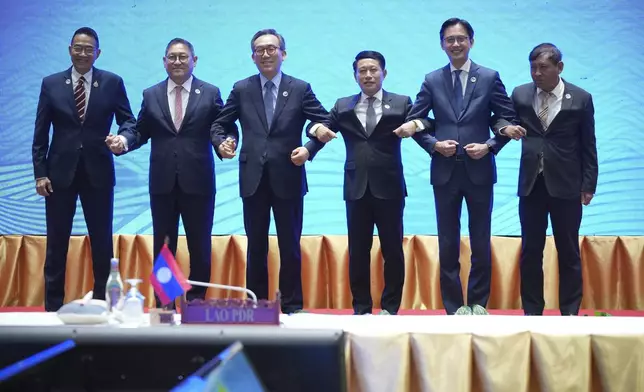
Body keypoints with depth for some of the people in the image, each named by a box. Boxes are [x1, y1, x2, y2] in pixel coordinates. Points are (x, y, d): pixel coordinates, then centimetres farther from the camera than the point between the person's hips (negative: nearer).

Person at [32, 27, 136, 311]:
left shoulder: (112, 83, 2)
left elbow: (128, 120, 3)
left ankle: (103, 301, 18)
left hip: (98, 171, 0)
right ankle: (53, 305, 14)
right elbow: (40, 133, 4)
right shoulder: (51, 84, 4)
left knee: (102, 240, 7)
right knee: (56, 241, 6)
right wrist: (40, 173, -3)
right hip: (60, 171, 1)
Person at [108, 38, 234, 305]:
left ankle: (197, 300, 17)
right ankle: (163, 302, 17)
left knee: (200, 245, 6)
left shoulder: (210, 93, 3)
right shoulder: (151, 95, 8)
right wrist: (124, 140, -12)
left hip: (197, 182, -2)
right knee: (163, 245, 9)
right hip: (162, 183, 2)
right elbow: (141, 132, 8)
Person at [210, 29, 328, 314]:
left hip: (288, 178, -1)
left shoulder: (300, 89, 3)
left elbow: (325, 123, 4)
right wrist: (223, 141, -9)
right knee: (256, 246, 8)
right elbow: (220, 124, 11)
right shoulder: (241, 90, 7)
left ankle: (292, 306, 13)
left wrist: (309, 149, -11)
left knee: (290, 246, 5)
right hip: (254, 180, 1)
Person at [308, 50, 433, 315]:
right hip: (356, 188, 2)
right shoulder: (343, 106, 13)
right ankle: (361, 308, 13)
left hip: (389, 187, -2)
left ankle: (390, 307, 13)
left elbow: (428, 125, -2)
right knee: (358, 251, 5)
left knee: (393, 250, 3)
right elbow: (322, 128, 9)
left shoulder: (401, 104, 6)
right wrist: (318, 128, -14)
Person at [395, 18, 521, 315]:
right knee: (448, 244, 6)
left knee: (481, 243, 6)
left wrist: (489, 146, -10)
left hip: (479, 170, -1)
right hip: (445, 172, 1)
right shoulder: (432, 81, 5)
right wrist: (434, 144, -10)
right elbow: (413, 122, 5)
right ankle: (455, 306, 14)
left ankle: (478, 303, 17)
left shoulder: (490, 78, 2)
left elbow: (509, 120, 3)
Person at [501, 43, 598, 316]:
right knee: (530, 251, 6)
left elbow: (588, 146, 1)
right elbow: (503, 122, 12)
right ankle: (532, 311, 15)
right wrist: (506, 129, -13)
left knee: (568, 251, 5)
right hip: (531, 184, 2)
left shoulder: (580, 98, -2)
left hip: (566, 185, -2)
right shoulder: (520, 94, 4)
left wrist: (589, 184, -2)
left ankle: (570, 312, 13)